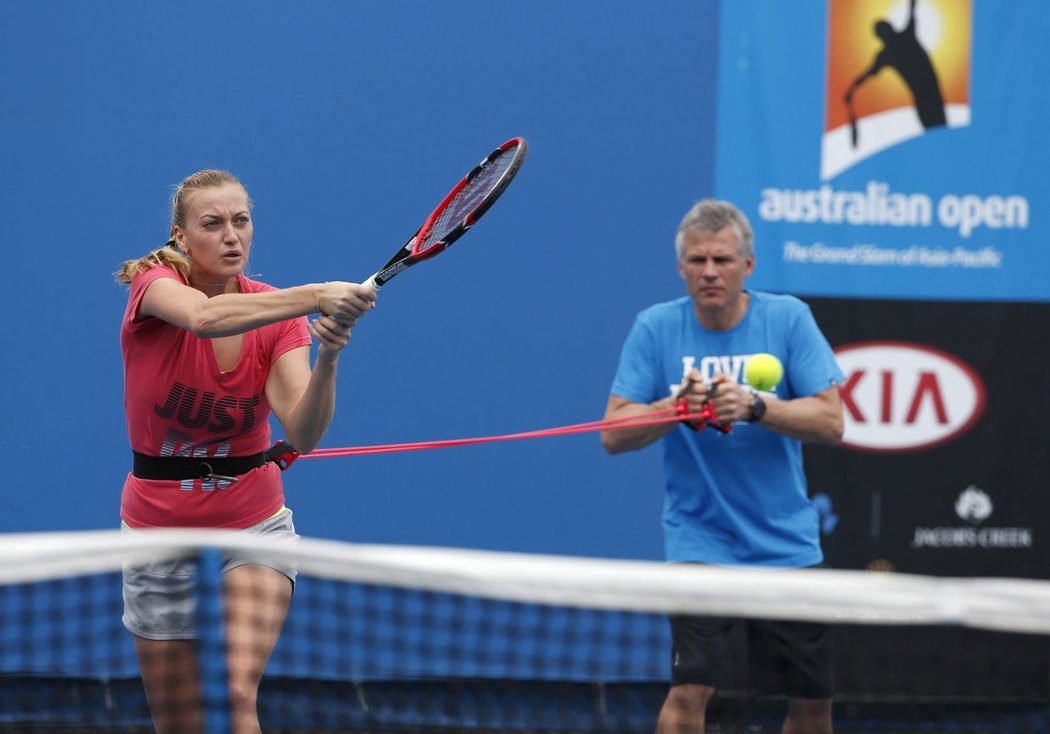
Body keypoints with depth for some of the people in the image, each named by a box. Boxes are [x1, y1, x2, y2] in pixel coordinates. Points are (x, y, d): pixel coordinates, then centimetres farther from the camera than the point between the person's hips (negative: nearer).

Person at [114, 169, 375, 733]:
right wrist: (316, 297, -51)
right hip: (162, 527, -1)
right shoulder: (154, 286, -13)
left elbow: (302, 435, -19)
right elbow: (205, 317, -39)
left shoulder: (279, 314, -5)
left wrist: (328, 357, -37)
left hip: (254, 522, 1)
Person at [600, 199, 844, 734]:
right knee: (690, 690, -19)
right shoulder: (656, 327, -4)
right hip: (699, 542, -2)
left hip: (786, 543, 2)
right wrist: (676, 406, -25)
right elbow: (614, 434, -7)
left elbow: (830, 422, -11)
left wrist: (753, 407, -26)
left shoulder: (788, 319, -4)